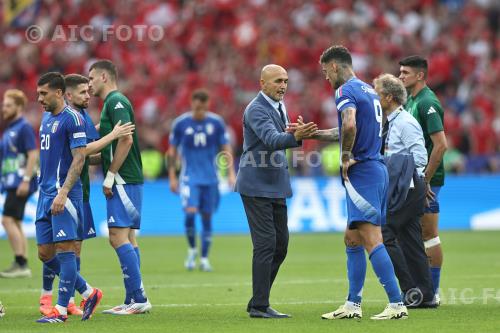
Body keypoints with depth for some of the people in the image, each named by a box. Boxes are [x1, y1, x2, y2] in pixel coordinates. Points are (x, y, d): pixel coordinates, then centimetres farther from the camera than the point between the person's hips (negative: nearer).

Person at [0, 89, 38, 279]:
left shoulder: (24, 128, -10)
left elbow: (33, 155, -17)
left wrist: (26, 180, -23)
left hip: (20, 183, -10)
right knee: (16, 224, 8)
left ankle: (20, 264, -14)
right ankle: (22, 266, 9)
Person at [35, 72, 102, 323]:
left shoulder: (72, 119, -10)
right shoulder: (46, 118, 17)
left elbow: (79, 159, -15)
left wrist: (62, 193, -21)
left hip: (64, 195, -9)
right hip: (46, 194, 9)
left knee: (65, 250, -6)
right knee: (45, 253, 7)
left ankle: (61, 310, -4)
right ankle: (88, 293, 18)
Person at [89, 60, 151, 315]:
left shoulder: (116, 102, -10)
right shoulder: (112, 103, 20)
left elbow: (126, 139, -21)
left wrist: (110, 175, -19)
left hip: (124, 180, -10)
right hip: (126, 181, 10)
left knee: (118, 237, -13)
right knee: (127, 238, 8)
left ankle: (138, 298, -15)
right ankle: (133, 301, 9)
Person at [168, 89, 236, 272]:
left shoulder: (216, 123, -1)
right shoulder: (180, 123, -3)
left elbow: (226, 149, 6)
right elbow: (172, 151, 5)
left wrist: (231, 173, -2)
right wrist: (172, 177, 2)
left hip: (210, 178, 2)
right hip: (189, 177, -2)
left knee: (207, 217, 3)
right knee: (190, 212, -18)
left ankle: (204, 259, 13)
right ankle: (192, 250, 5)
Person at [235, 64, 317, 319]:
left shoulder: (277, 106, 14)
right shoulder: (257, 109, -15)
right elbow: (271, 140, -32)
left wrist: (294, 133, 7)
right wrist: (295, 136, -48)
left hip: (275, 185, 9)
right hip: (257, 185, -9)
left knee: (280, 244, 9)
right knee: (266, 243, -11)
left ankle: (257, 302, 15)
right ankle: (259, 306, -7)